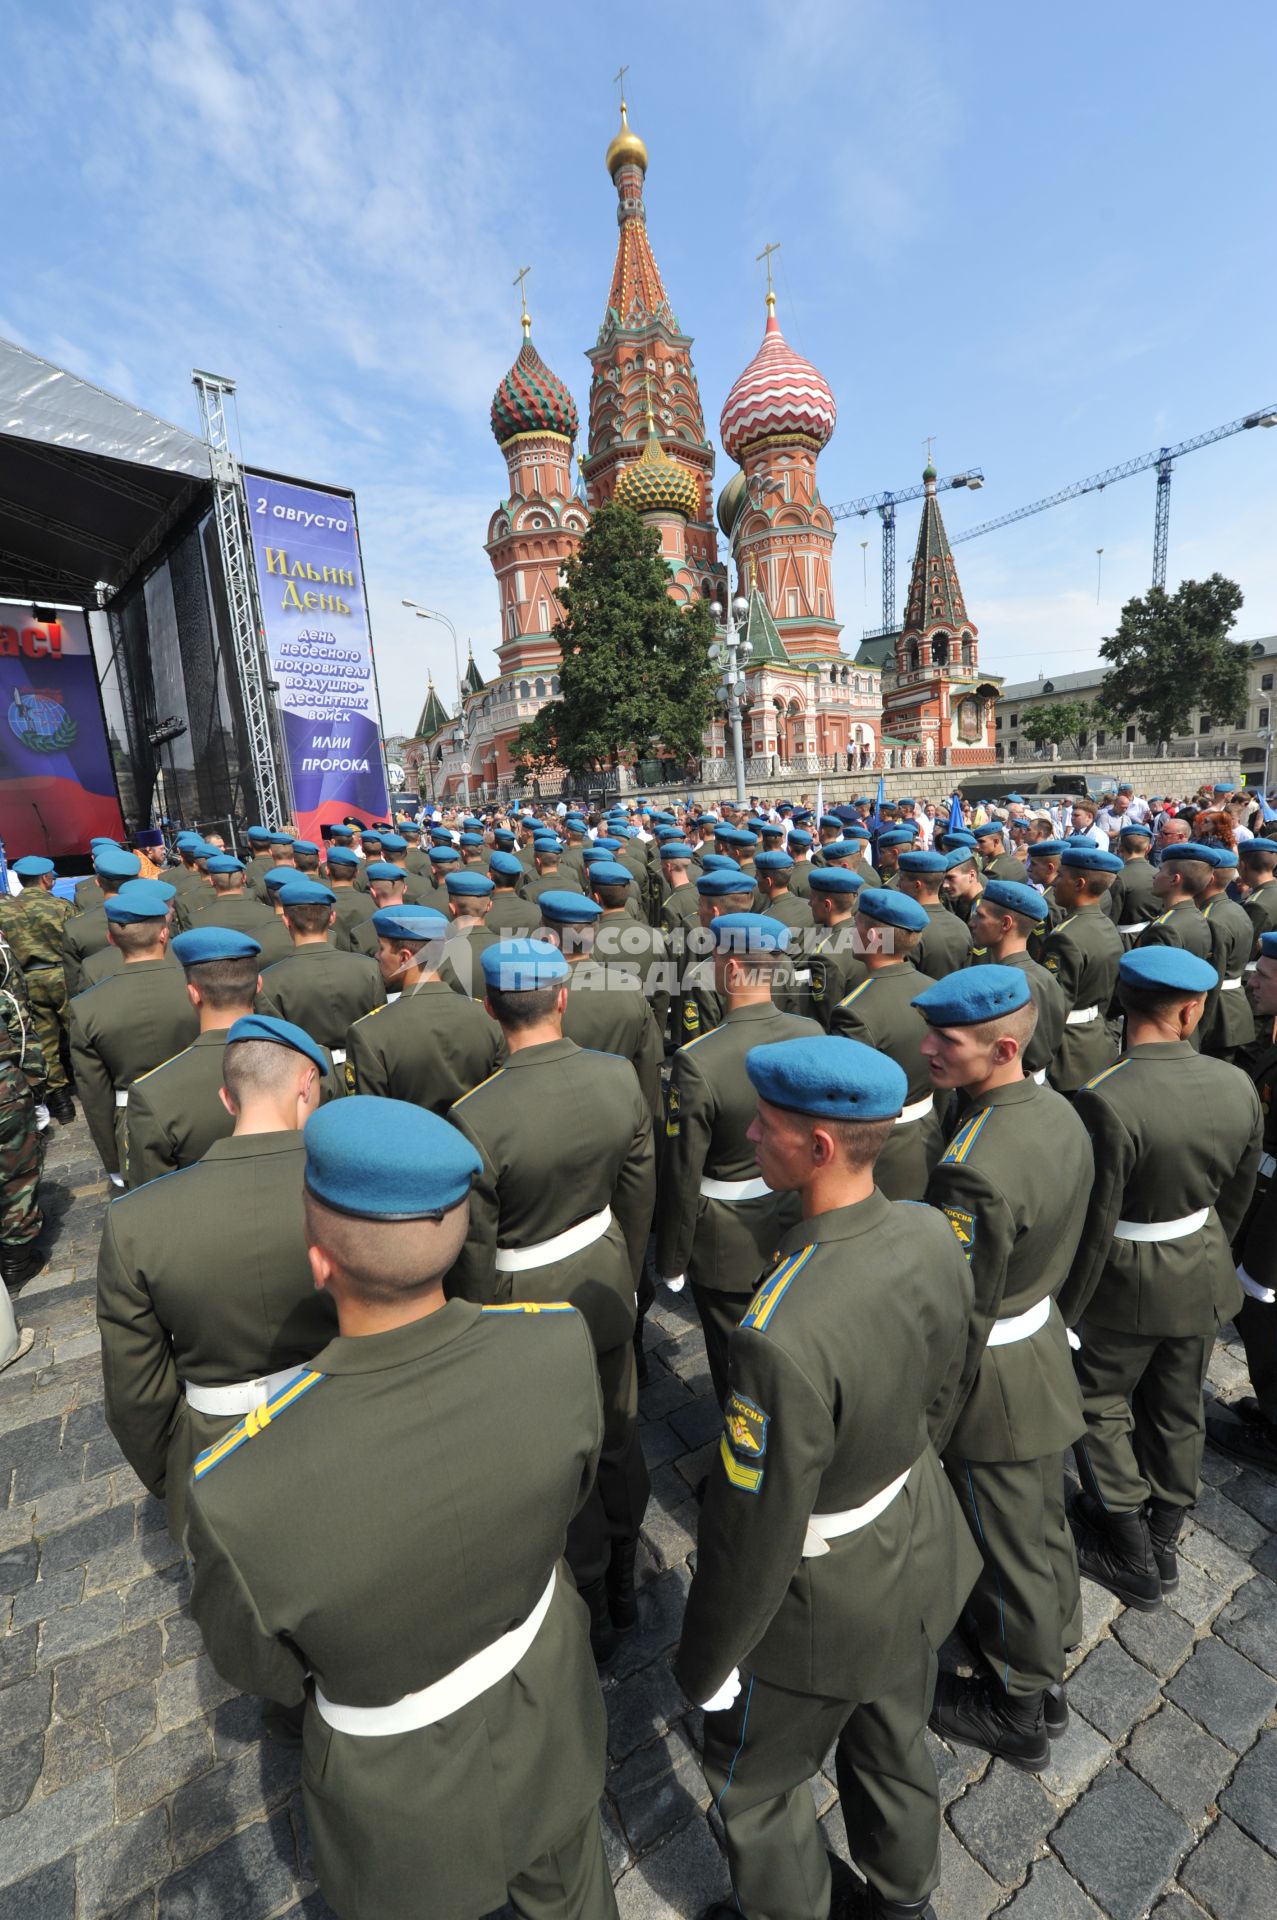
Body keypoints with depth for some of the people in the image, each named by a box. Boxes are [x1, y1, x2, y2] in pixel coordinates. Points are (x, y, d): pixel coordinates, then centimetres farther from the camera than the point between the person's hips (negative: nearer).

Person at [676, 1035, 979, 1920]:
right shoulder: (933, 1235, -19)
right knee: (894, 1747, 34)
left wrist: (706, 1664, -8)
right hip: (919, 1545, 6)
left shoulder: (781, 1337, -41)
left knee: (756, 1781, 26)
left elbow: (754, 1535, -27)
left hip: (826, 1605, -6)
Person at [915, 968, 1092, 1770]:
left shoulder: (973, 1170, -35)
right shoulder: (1062, 1113, -8)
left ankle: (1018, 1710, 43)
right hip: (1047, 1342, 8)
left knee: (1008, 1551, 17)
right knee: (1045, 1526, 28)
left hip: (996, 1377, -8)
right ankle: (1047, 1676, 54)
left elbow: (961, 1317, -25)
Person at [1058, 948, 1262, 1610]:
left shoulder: (1105, 1101, -31)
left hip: (1127, 1285, -6)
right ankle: (1163, 1541, 44)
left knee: (1099, 1404, 17)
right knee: (1176, 1410, 23)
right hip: (1202, 1281, 6)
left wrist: (1066, 1310, -8)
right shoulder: (1238, 1086, -11)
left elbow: (1092, 1227, -23)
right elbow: (1236, 1199, 3)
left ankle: (1131, 1558, 31)